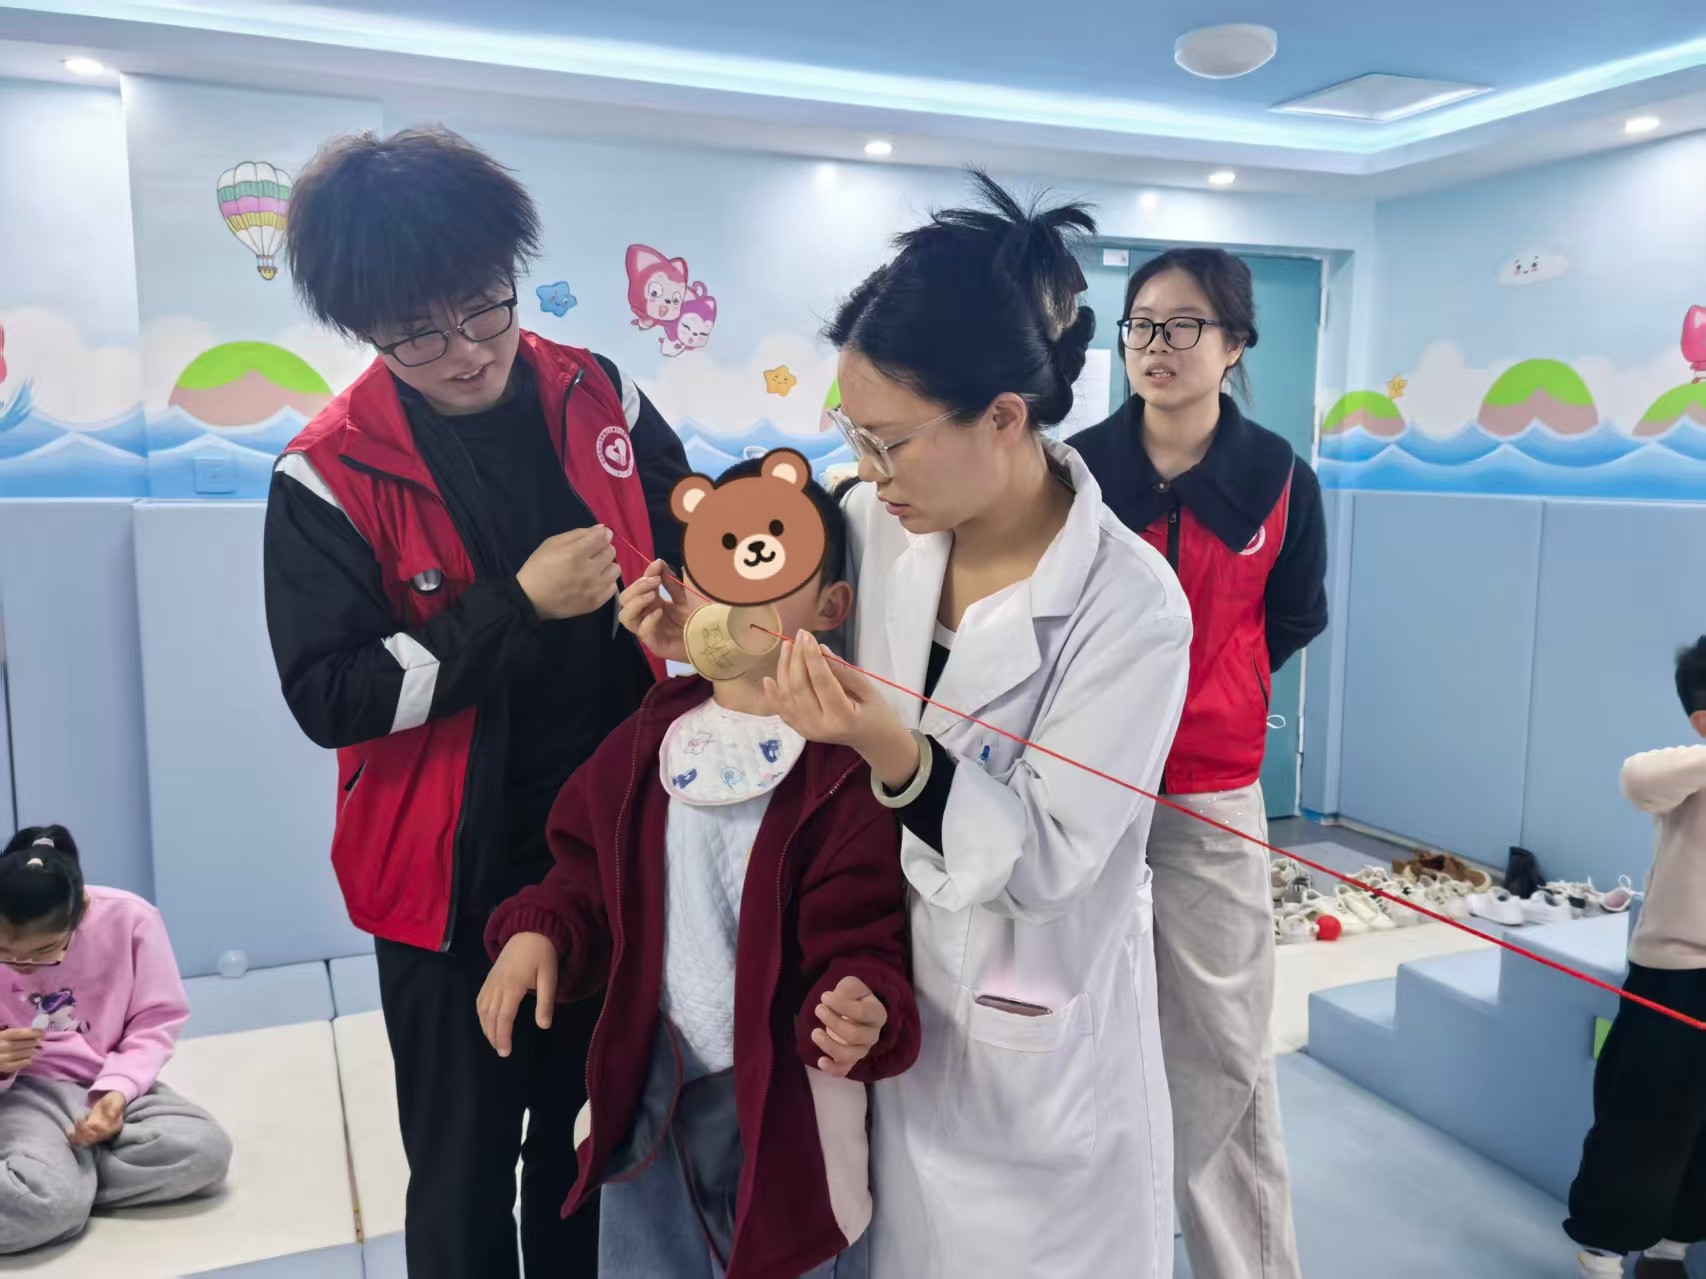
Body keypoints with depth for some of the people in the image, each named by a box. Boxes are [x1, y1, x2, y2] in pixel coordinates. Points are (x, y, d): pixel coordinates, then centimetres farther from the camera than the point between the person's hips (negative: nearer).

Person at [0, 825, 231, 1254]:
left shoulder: (130, 919, -17)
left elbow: (157, 1022, -5)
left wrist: (117, 1089, -21)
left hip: (111, 1086, 3)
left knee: (205, 1150, -26)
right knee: (44, 1202, -36)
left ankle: (63, 1167, -10)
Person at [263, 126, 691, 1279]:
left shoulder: (598, 397, -2)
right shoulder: (330, 475, -12)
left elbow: (695, 533, 11)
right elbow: (329, 696, -16)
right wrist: (520, 606, -22)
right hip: (455, 877, -3)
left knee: (595, 1143, 22)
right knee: (466, 1173, 14)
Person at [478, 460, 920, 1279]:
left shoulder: (850, 761, -18)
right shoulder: (653, 738, -2)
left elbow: (859, 941, -17)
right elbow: (591, 876, 8)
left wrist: (865, 1013, -37)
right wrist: (540, 932, -10)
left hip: (786, 1103, -5)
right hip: (647, 1094, 5)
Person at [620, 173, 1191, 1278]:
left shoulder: (1133, 607, -24)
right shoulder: (873, 527, -8)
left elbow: (1048, 860, -23)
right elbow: (803, 681, 7)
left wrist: (899, 755, -37)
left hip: (1037, 1049, -5)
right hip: (878, 1001, 5)